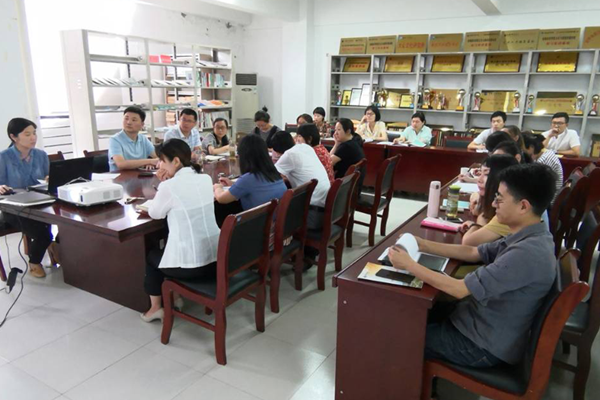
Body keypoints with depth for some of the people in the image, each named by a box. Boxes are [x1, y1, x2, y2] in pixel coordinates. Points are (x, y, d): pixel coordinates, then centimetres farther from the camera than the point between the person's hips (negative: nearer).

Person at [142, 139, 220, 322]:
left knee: (151, 256, 26)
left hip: (190, 265, -6)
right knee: (165, 249, 35)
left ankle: (156, 308, 34)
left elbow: (154, 214, 2)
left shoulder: (169, 186, -16)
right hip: (216, 258, 7)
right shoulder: (206, 179, 4)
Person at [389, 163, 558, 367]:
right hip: (485, 323, 8)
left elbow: (460, 289, -30)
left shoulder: (527, 252, -32)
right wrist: (423, 245, 0)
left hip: (486, 345, -8)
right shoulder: (529, 238, -2)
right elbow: (472, 253, 8)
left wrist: (408, 265, -21)